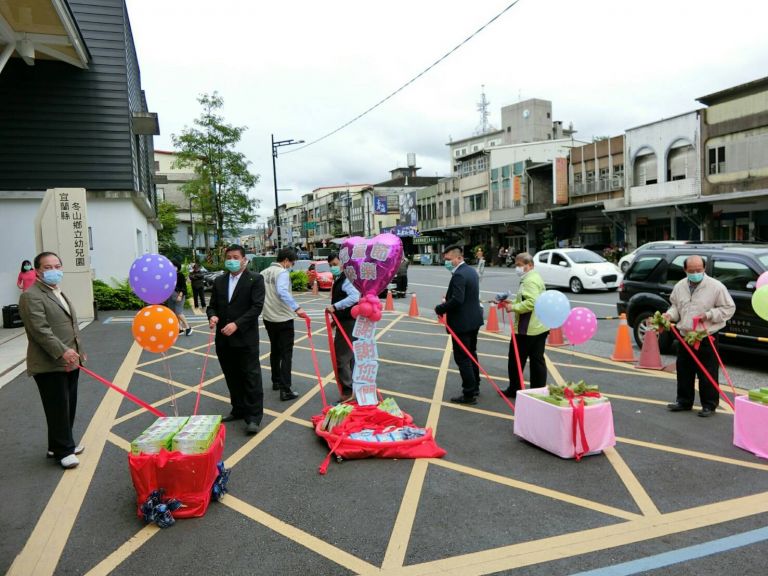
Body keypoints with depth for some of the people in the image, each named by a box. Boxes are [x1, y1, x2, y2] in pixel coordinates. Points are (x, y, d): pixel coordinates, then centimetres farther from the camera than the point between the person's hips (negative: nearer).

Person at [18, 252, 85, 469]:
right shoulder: (31, 296, -12)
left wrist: (78, 352, 20)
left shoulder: (60, 293, 18)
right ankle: (63, 450, 10)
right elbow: (40, 330, -21)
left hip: (69, 362, 9)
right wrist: (62, 352, -27)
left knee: (68, 407, 15)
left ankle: (62, 445, 28)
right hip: (50, 365, -9)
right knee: (58, 409, -1)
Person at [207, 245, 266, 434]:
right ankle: (239, 410, 28)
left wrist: (237, 324, -21)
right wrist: (212, 316, -11)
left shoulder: (255, 279, -5)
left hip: (245, 338, -6)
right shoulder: (219, 281, 12)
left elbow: (257, 306, -13)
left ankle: (253, 417, 2)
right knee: (232, 377, 14)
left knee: (251, 377, -3)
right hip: (224, 339, 6)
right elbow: (212, 305, 13)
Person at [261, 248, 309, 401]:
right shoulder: (283, 272, -16)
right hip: (283, 319, -8)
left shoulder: (264, 272, 8)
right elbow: (282, 292, -33)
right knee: (286, 354, -4)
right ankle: (285, 390, -7)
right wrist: (297, 308, -40)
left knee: (274, 350, 21)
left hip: (268, 318, 8)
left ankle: (276, 381, 33)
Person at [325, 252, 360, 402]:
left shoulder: (347, 279, -17)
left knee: (340, 356, -10)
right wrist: (336, 317, 17)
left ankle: (347, 391, -4)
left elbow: (354, 296, -34)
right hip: (343, 322, 11)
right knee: (349, 355, 19)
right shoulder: (338, 280, 15)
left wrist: (335, 307, -34)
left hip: (349, 322, -11)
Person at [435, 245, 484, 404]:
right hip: (473, 320, 10)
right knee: (471, 354, 21)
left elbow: (456, 300, -30)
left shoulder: (459, 275, -22)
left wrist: (440, 309, -16)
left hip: (462, 323, -10)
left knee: (462, 359, -1)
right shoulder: (471, 271, 10)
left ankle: (469, 394, 4)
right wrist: (448, 298, 8)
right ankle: (475, 387, 33)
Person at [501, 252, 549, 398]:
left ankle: (514, 390, 14)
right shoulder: (536, 278, 16)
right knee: (538, 360, 10)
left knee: (515, 360, 3)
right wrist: (513, 303, 12)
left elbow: (531, 303, -29)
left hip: (527, 329, -10)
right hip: (540, 327, 10)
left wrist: (513, 307, -20)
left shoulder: (529, 281, -17)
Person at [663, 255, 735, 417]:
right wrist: (669, 314, -1)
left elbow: (729, 308, -5)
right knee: (684, 372, 13)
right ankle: (684, 401, 27)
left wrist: (709, 315, -16)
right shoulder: (679, 287, 6)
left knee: (707, 374, 1)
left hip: (706, 339, -5)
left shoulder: (716, 286, -9)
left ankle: (709, 405, 15)